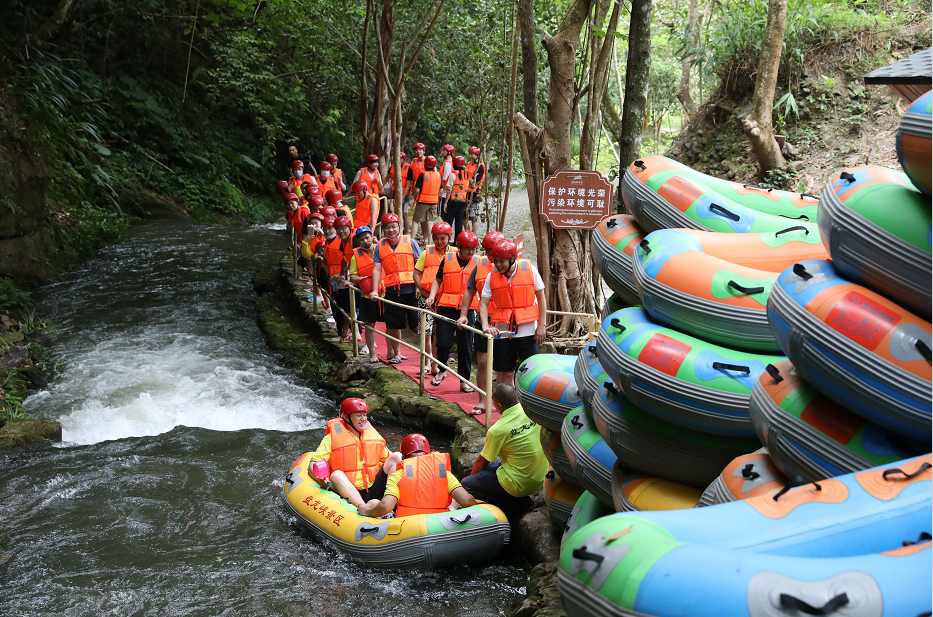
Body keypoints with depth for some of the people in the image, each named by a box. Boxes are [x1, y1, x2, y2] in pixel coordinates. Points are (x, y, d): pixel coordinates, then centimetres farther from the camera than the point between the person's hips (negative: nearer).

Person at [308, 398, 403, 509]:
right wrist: (320, 478, -27)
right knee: (336, 475, -32)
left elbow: (388, 457, 25)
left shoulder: (372, 435, 15)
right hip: (349, 494, -4)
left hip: (374, 491, 4)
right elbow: (312, 465, -6)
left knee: (396, 456, -8)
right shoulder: (332, 438, 1)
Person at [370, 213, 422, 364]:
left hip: (411, 289, -2)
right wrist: (375, 290, -5)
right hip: (392, 291, 2)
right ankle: (396, 354, 22)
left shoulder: (409, 242, 2)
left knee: (417, 325, -3)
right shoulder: (380, 246, 9)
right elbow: (377, 269, 5)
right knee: (394, 325, 7)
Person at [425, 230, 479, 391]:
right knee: (443, 343, -3)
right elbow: (438, 280, 13)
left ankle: (464, 381, 15)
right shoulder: (448, 259, 3)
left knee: (465, 347, 4)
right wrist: (432, 296, -4)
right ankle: (442, 371, 24)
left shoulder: (477, 263, 2)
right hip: (446, 307, 0)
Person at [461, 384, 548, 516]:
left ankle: (513, 503, -1)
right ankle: (519, 500, 10)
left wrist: (471, 477, 15)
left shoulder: (497, 430, -20)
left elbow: (482, 461, -4)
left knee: (465, 485, 1)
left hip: (520, 485, -7)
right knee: (491, 464, 25)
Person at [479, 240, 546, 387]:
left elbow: (541, 298, 2)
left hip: (527, 331, -2)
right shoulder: (492, 276, 1)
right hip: (502, 332, 2)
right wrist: (485, 325, -17)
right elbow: (483, 304, 1)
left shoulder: (530, 270, -4)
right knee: (504, 373, 6)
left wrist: (541, 326, -3)